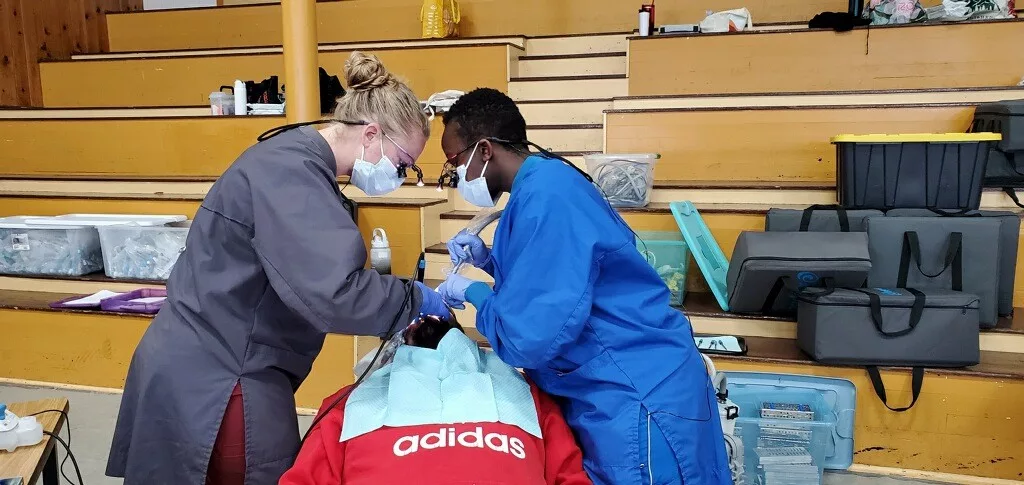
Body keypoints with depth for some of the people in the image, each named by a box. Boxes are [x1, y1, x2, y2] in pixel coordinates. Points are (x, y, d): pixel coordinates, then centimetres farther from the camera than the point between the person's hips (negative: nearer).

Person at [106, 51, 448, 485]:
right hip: (210, 382, -10)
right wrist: (415, 299, -17)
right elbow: (332, 293, -33)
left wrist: (401, 312, 8)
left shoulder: (297, 162, 10)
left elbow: (312, 276, 14)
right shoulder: (290, 173, -23)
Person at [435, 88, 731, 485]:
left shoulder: (544, 196, -23)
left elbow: (532, 335, -27)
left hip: (637, 402, -10)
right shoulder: (541, 185, 10)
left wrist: (473, 292, -9)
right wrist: (488, 260, 9)